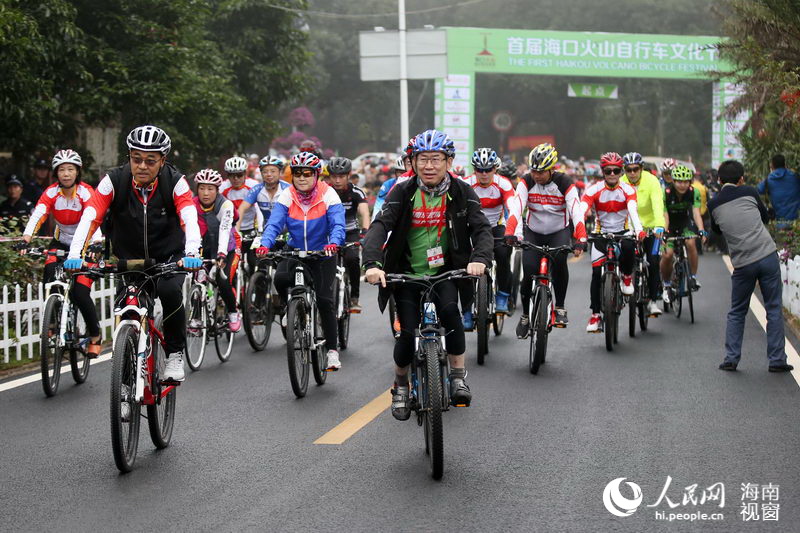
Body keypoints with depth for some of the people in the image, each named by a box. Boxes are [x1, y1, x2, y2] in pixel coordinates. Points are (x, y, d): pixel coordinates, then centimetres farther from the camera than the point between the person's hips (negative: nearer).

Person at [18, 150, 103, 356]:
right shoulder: (51, 193, -11)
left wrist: (96, 245, -50)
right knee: (50, 280, -25)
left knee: (80, 294, -16)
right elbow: (37, 216, -26)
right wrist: (25, 240, -43)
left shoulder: (86, 192, -18)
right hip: (61, 243, 3)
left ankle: (95, 336, 6)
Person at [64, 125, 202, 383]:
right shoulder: (114, 181, -15)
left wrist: (192, 254, -49)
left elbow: (190, 219, -31)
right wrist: (74, 255, -40)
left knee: (170, 291, -30)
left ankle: (175, 355, -12)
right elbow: (89, 217, -25)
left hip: (169, 257, -2)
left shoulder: (175, 182, -17)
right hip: (130, 259, 2)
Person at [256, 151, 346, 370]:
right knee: (281, 278, -29)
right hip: (295, 251, 2)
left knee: (324, 300, -12)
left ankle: (332, 350, 0)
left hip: (322, 254, -2)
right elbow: (274, 223, -19)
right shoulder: (287, 196, -9)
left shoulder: (328, 194, -15)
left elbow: (338, 225, -25)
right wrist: (265, 245, -38)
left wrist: (333, 243, -47)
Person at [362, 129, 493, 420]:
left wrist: (480, 258, -33)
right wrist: (372, 263, -36)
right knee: (408, 332, -10)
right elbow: (379, 226, -19)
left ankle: (458, 375, -12)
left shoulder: (462, 192, -5)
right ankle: (400, 385, 18)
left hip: (445, 270, 0)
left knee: (450, 310, -28)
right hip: (407, 274, 0)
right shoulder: (402, 192, -8)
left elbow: (482, 228, -12)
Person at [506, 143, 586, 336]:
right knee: (529, 273, -15)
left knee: (559, 259, -32)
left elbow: (576, 212, -29)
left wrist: (581, 239, -44)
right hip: (533, 233, 1)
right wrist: (510, 233, -44)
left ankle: (560, 307, -17)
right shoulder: (526, 182, -15)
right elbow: (516, 209, -27)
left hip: (559, 232, -1)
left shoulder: (564, 183, -19)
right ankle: (525, 315, 10)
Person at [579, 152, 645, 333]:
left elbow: (633, 211, -26)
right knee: (597, 273, -12)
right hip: (601, 233, 1)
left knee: (628, 247, -36)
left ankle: (627, 277, -5)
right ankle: (595, 315, -1)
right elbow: (582, 211, -24)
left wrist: (638, 230, -46)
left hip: (622, 232, 0)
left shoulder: (628, 190, -10)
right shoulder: (594, 190, -12)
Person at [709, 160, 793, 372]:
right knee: (774, 309, 7)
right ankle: (777, 359, 6)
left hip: (742, 264, 1)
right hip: (768, 255, -1)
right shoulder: (749, 192, 1)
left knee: (737, 312, 16)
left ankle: (731, 359, 10)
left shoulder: (714, 204, 4)